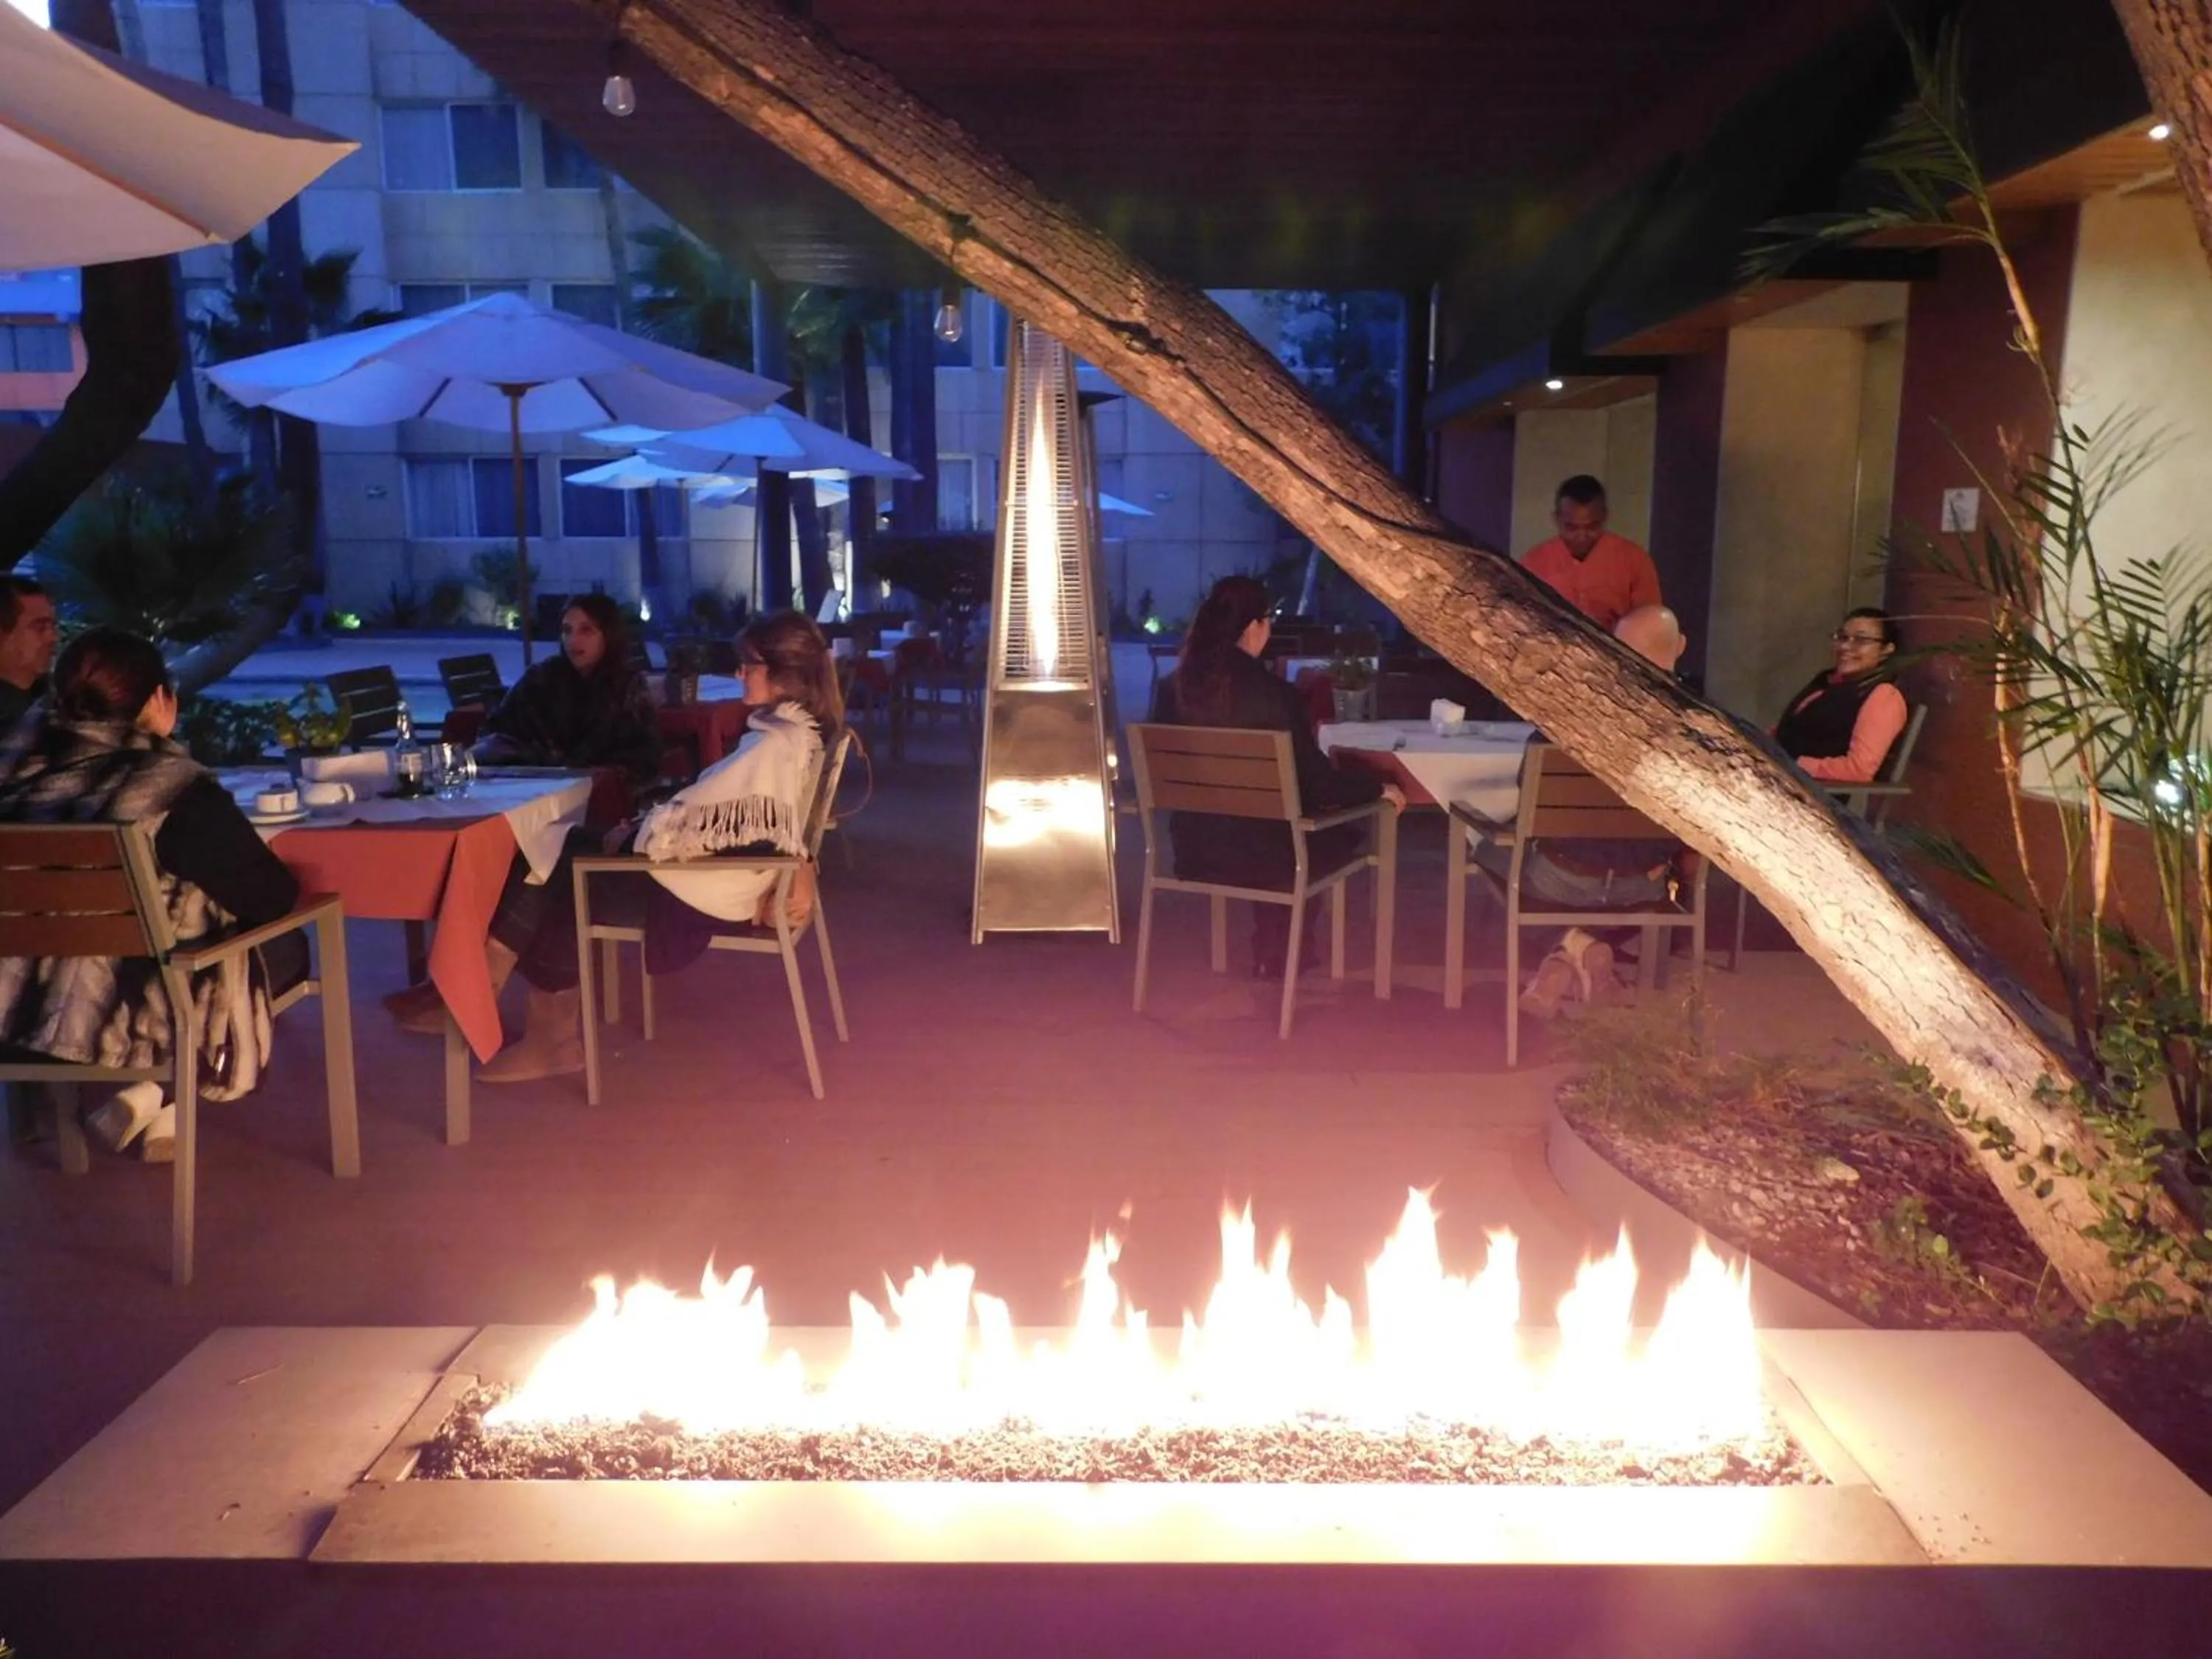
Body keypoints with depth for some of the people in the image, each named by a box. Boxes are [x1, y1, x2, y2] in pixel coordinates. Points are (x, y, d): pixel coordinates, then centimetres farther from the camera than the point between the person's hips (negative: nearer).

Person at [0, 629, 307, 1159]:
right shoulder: (178, 787, -20)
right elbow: (273, 897, -10)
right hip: (133, 1012, -7)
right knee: (286, 945, 20)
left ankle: (163, 1103, 19)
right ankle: (161, 1096, 7)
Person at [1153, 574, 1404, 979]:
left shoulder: (1172, 689, -6)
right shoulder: (1274, 693, -19)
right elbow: (1316, 782, -13)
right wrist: (1378, 788, 5)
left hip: (1194, 851, 5)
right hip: (1258, 853, -5)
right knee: (1343, 831, 25)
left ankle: (1272, 946, 41)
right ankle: (1283, 951, 38)